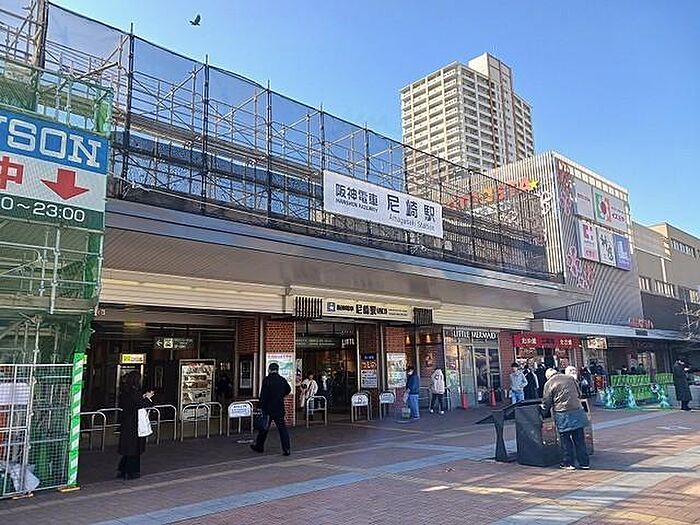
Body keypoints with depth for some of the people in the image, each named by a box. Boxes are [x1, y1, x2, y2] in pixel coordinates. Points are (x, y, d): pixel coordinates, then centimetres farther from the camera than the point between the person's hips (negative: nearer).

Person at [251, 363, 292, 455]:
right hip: (280, 409, 3)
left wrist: (262, 408, -8)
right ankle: (287, 449, 1)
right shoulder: (282, 380, 2)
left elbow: (263, 396, -13)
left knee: (264, 428, 13)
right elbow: (288, 390, 21)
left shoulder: (266, 380, -11)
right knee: (282, 428, 5)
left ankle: (259, 446, 28)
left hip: (268, 409, -3)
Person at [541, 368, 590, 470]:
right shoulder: (571, 378, 9)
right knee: (579, 439, 11)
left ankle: (568, 463, 13)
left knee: (565, 440, 7)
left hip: (563, 415, -4)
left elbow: (546, 403, -2)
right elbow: (579, 393, 19)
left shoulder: (549, 384, -3)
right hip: (578, 411, 4)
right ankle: (584, 463, 17)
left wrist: (543, 413, 14)